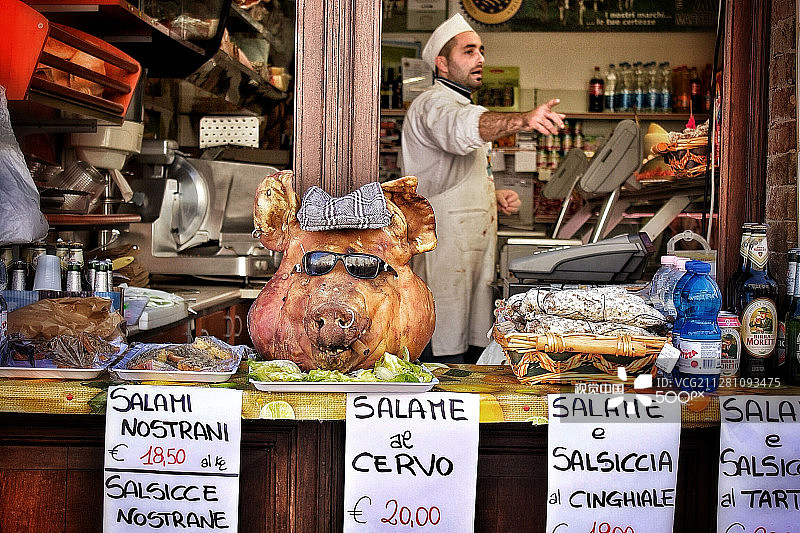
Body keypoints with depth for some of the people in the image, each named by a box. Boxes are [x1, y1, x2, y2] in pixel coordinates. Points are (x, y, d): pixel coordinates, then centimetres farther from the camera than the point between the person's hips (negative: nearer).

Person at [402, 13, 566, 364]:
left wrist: (496, 197, 10)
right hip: (443, 252, -10)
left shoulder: (461, 107, 22)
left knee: (474, 351, 12)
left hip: (475, 252, 10)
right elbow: (463, 128, -38)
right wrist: (525, 120, -54)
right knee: (446, 355, -7)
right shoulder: (433, 105, -12)